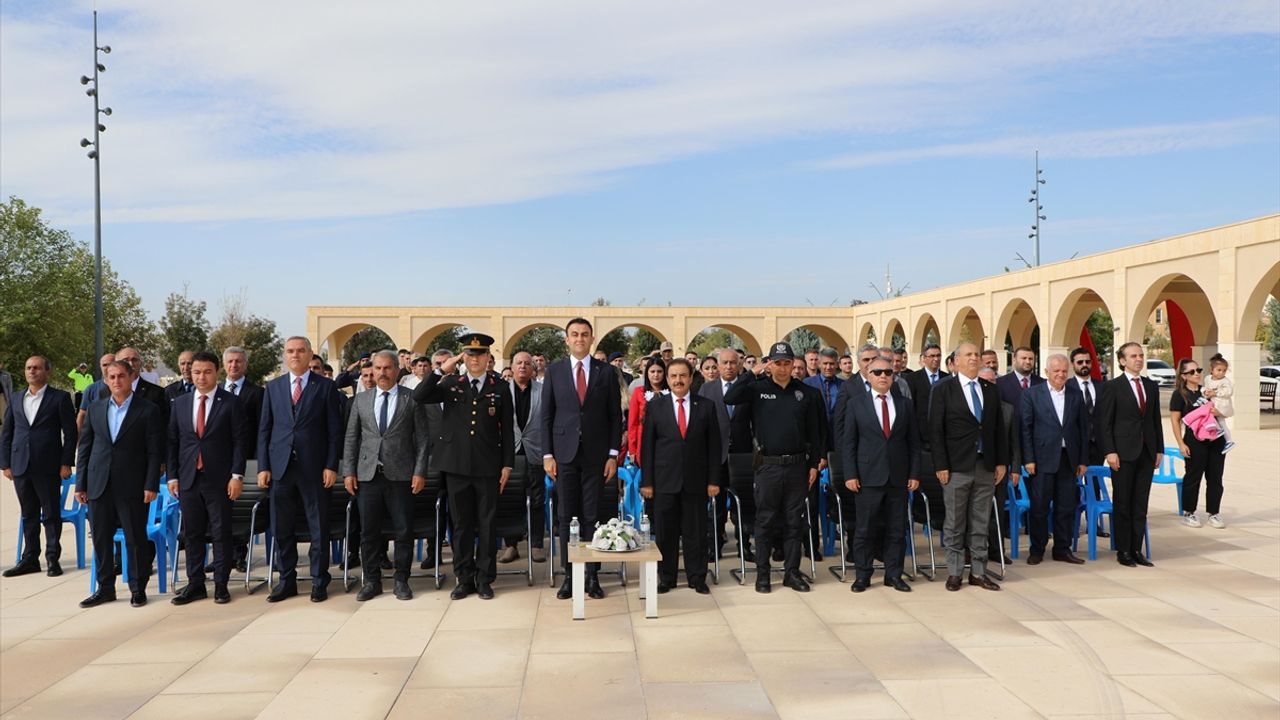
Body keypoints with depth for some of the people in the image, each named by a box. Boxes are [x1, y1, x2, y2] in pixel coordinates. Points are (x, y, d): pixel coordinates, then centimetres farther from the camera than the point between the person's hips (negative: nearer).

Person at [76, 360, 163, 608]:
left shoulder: (148, 410, -2)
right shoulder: (95, 409, 10)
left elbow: (154, 452, -4)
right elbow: (84, 448, 11)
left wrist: (151, 485, -11)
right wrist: (80, 484, 6)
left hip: (132, 486, -4)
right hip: (98, 485, 4)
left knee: (136, 539, 1)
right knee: (101, 539, 9)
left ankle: (138, 589, 13)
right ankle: (105, 588, 21)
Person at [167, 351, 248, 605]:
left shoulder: (232, 403, -3)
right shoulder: (180, 403, 9)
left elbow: (240, 441, -5)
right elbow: (172, 441, 10)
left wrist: (237, 475, -11)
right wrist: (172, 475, 4)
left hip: (219, 479, -4)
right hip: (188, 479, 4)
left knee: (221, 534, 3)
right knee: (192, 534, 8)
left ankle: (221, 585, 11)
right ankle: (195, 584, 17)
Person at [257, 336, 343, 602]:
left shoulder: (325, 386, 1)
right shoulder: (273, 387, 10)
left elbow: (334, 430, -1)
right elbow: (264, 429, 9)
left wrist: (331, 466, -7)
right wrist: (263, 466, 2)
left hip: (314, 468, -3)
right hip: (281, 467, 3)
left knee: (319, 528, 3)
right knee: (282, 528, 8)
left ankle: (319, 581, 14)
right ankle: (286, 580, 19)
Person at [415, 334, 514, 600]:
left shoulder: (500, 388, 4)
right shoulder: (451, 384, 6)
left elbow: (508, 429, 4)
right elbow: (418, 397, -7)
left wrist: (507, 465, -1)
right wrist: (441, 371, -12)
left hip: (488, 466, -1)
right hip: (457, 465, 1)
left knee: (487, 524, 4)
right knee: (461, 524, 8)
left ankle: (484, 579, 15)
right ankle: (464, 578, 18)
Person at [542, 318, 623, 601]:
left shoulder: (606, 372, 4)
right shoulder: (554, 371, 4)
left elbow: (615, 416, 4)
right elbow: (546, 415, 5)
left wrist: (613, 454, -2)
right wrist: (547, 454, -1)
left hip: (595, 455, 0)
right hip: (565, 454, 0)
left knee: (592, 516, 3)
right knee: (567, 517, 4)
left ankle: (592, 576, 11)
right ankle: (569, 576, 12)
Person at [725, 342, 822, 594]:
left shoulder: (804, 394, 6)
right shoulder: (758, 390, 0)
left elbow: (813, 432, 9)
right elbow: (729, 398, -16)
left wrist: (814, 464, 5)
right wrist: (754, 374, -13)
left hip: (797, 465, 2)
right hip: (768, 466, -2)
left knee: (794, 522, 8)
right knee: (765, 521, 5)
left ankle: (792, 572, 18)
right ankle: (762, 573, 13)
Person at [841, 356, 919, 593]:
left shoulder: (905, 404, 9)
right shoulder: (855, 404, 3)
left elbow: (914, 442, 9)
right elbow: (848, 442, 0)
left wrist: (914, 473, 2)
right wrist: (850, 474, -7)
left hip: (898, 477, 2)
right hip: (868, 477, -2)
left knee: (897, 530, 7)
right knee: (863, 529, 3)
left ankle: (894, 575, 17)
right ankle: (862, 575, 12)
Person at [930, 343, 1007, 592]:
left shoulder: (991, 390, 11)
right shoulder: (942, 389, -2)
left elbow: (999, 428, 13)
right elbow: (935, 430, -5)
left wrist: (1001, 461, 7)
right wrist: (941, 466, -11)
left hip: (986, 466, 4)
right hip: (956, 467, -4)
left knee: (981, 524, 9)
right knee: (954, 524, 3)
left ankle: (978, 572, 17)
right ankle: (954, 573, 12)